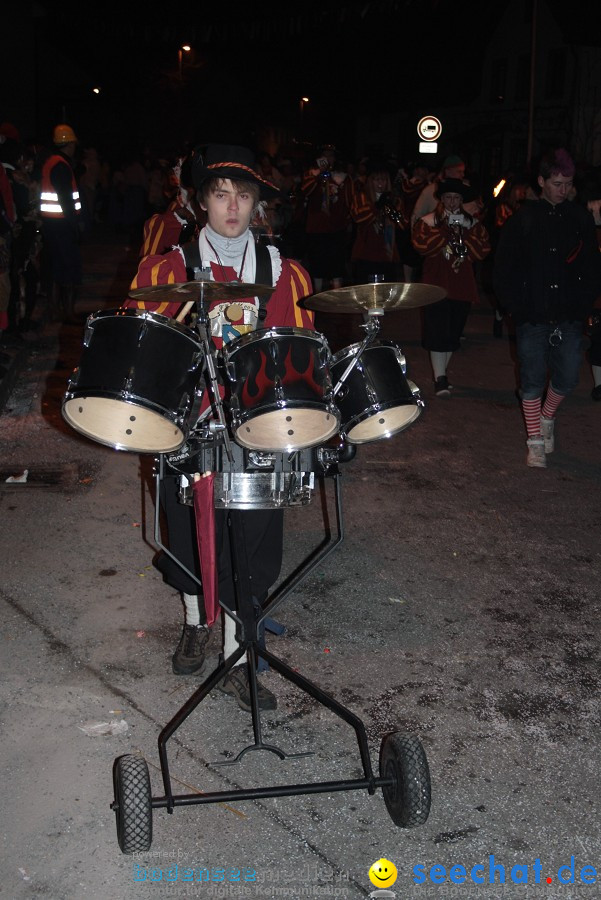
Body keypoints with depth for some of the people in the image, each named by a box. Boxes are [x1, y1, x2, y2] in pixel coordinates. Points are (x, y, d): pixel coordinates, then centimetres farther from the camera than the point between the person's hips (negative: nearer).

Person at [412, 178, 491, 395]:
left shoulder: (472, 224, 11)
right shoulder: (428, 221, 2)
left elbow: (483, 248, -1)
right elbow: (421, 245, -14)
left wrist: (461, 236, -11)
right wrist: (445, 230, -15)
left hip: (462, 286, 4)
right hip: (436, 285, -3)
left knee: (453, 333, 9)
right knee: (438, 333, -9)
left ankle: (441, 373, 24)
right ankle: (440, 379, -6)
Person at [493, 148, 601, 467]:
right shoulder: (522, 219, -1)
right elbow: (503, 270, 0)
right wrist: (515, 307, -6)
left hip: (570, 319, 2)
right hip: (532, 318, -2)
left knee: (567, 378, 5)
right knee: (533, 381, 3)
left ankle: (547, 417, 34)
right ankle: (535, 441, 17)